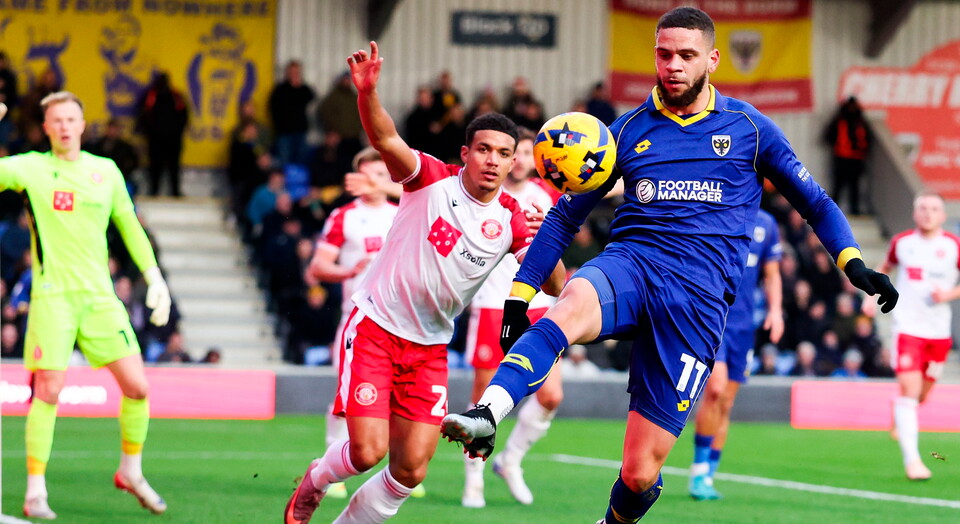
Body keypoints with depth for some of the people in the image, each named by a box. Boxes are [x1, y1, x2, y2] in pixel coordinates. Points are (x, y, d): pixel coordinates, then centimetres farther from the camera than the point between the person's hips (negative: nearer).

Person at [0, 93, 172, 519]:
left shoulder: (106, 171, 11)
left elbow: (130, 227, 17)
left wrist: (154, 279, 10)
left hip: (99, 295, 3)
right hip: (52, 295, -3)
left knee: (136, 386, -1)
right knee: (48, 392, -9)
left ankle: (131, 472, 21)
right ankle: (35, 492, 0)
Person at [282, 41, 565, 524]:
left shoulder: (510, 221, -1)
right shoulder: (432, 179, -10)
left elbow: (555, 286, -5)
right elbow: (385, 140, -28)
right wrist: (367, 92, -48)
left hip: (429, 348, 4)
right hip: (375, 326, -4)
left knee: (410, 470, -3)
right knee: (368, 452, -14)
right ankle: (312, 484, 19)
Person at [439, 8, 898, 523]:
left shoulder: (748, 127, 11)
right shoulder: (629, 129, 14)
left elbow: (815, 202, 18)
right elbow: (565, 215, 19)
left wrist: (854, 265, 2)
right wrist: (518, 297, 12)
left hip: (699, 294, -1)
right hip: (628, 265, 1)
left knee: (641, 472, -7)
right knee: (571, 306, -40)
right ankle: (485, 415, -61)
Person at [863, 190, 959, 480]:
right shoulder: (902, 242, 3)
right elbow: (885, 268, 22)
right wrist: (872, 296, 9)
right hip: (908, 326, -1)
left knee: (921, 395, 11)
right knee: (909, 388, -15)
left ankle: (899, 413, 48)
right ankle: (912, 459, -18)